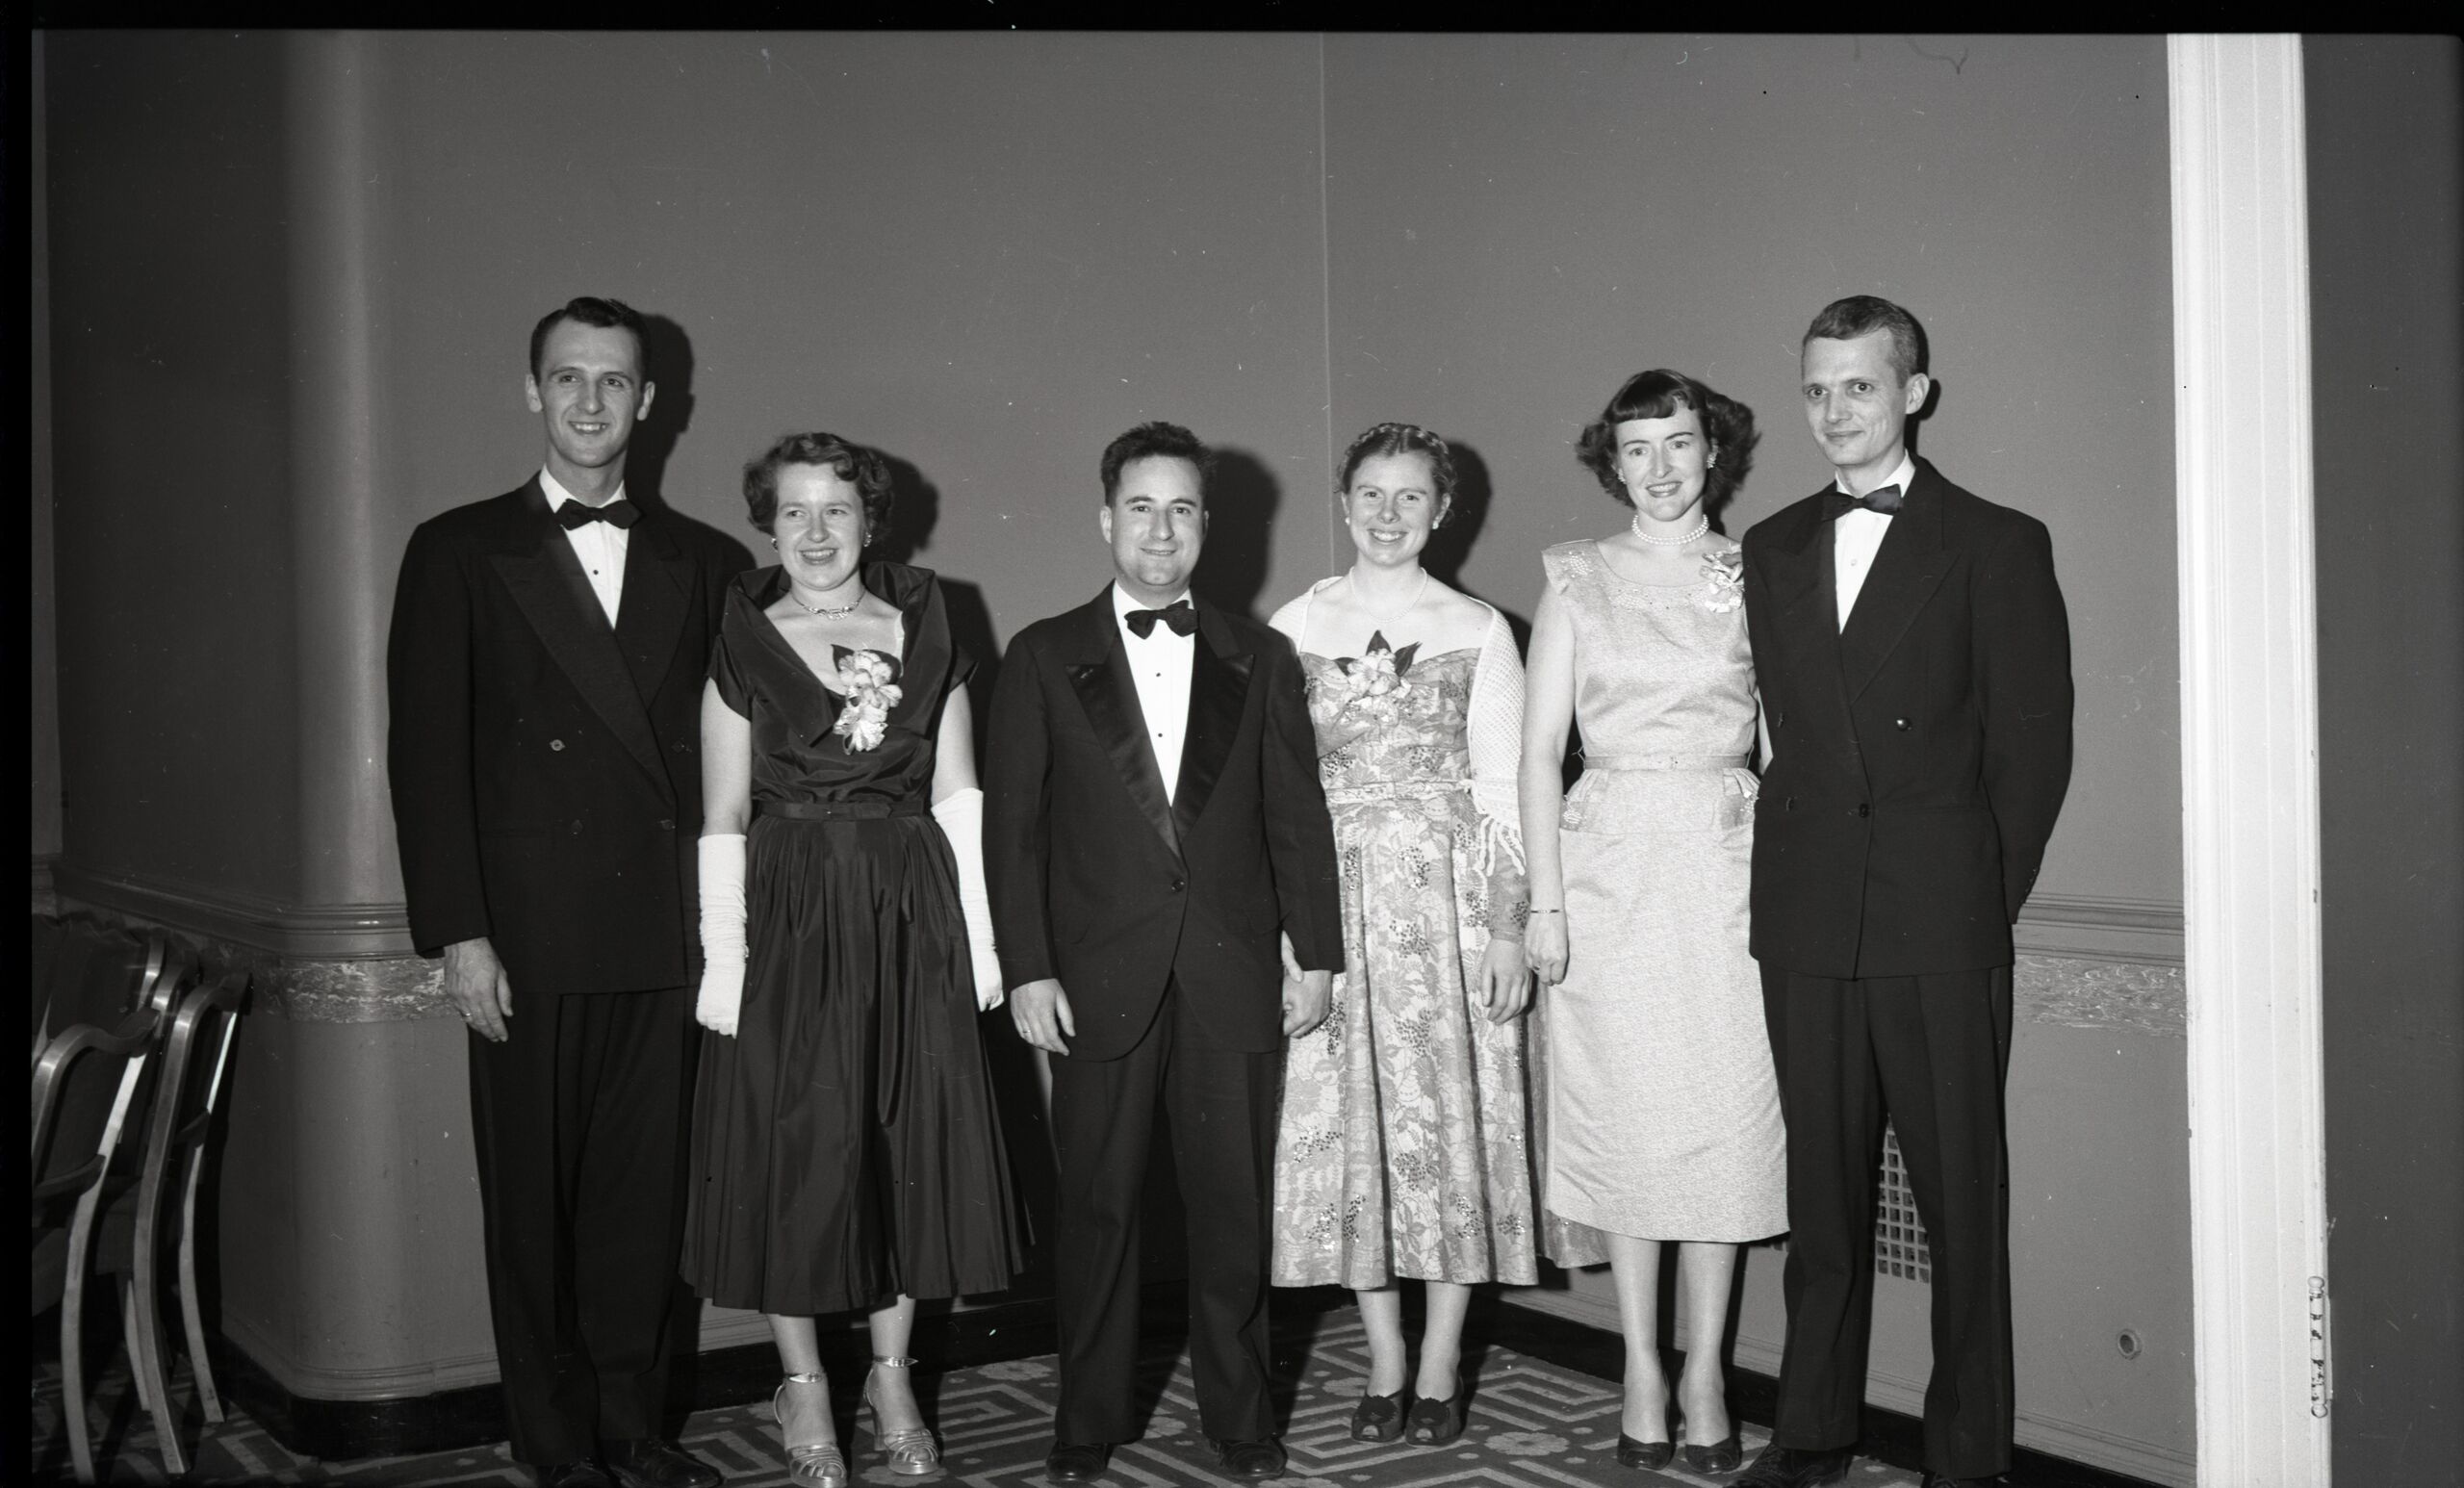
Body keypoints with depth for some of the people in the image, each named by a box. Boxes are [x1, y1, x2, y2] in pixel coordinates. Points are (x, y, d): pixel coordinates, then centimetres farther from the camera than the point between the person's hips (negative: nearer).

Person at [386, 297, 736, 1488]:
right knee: (534, 1197, 5)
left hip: (664, 934, 2)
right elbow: (425, 753, -2)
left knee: (645, 1189, 8)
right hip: (529, 935, -2)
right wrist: (458, 933, -9)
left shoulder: (700, 563, 11)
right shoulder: (459, 552, 3)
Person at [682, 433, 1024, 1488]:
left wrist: (978, 934, 0)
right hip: (790, 920, -2)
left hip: (915, 921, 2)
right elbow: (722, 821, -1)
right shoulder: (742, 647, 2)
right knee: (796, 1148, 2)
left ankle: (892, 1382, 21)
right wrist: (723, 956, -9)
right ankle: (804, 1390, 17)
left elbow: (958, 797, 6)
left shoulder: (925, 632, 8)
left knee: (913, 1141, 6)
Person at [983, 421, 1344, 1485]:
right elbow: (1012, 821, 2)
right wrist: (1027, 968, -5)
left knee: (1234, 1201, 6)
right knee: (1097, 1203, 4)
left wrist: (1317, 954, 3)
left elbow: (1297, 813, 9)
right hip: (1101, 977, -1)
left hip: (1234, 976, 1)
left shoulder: (1258, 657, 10)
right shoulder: (1044, 657, 5)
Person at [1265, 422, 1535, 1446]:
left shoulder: (1479, 630, 5)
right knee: (1345, 1125, 2)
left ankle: (1440, 1365, 11)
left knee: (1451, 1120, 0)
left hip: (1449, 898, -1)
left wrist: (1509, 926, -5)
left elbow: (1501, 787, 2)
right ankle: (1384, 1362, 14)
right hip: (1329, 897, 1)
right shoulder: (1292, 629, 7)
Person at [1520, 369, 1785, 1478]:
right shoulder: (1577, 579, 5)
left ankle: (1704, 1371, 14)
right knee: (1625, 1116, 3)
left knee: (1724, 1117, 2)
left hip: (1726, 866, 1)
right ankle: (1643, 1372, 14)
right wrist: (1544, 900, -5)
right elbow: (1540, 749, 2)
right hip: (1609, 866, 0)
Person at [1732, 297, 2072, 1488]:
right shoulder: (1771, 550, 14)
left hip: (1942, 929, -3)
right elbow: (1782, 730, 14)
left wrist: (1986, 895, -1)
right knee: (1822, 1186, 10)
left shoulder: (1996, 545, 2)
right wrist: (1802, 869, 6)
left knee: (1961, 1193, 1)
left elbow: (2032, 743, 1)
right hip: (1806, 922, 4)